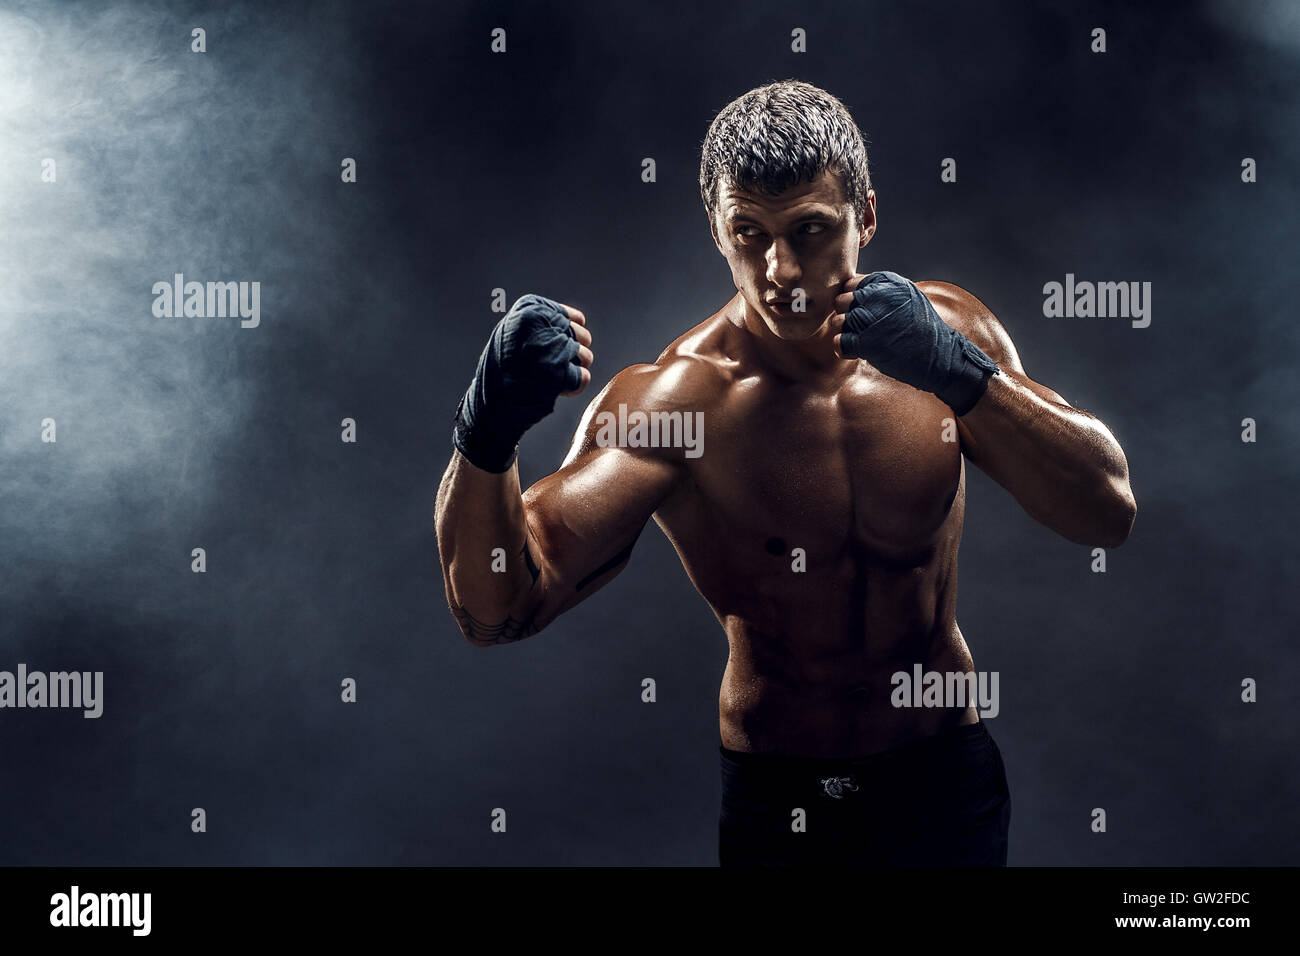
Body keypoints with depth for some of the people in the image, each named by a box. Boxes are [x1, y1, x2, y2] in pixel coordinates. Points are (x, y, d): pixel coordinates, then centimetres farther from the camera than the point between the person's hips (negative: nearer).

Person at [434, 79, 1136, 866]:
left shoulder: (943, 327, -9)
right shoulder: (674, 400, -21)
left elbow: (1109, 514, -16)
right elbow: (499, 608, -29)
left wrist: (962, 373, -31)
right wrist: (487, 439, -48)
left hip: (950, 780, 2)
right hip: (774, 799, -2)